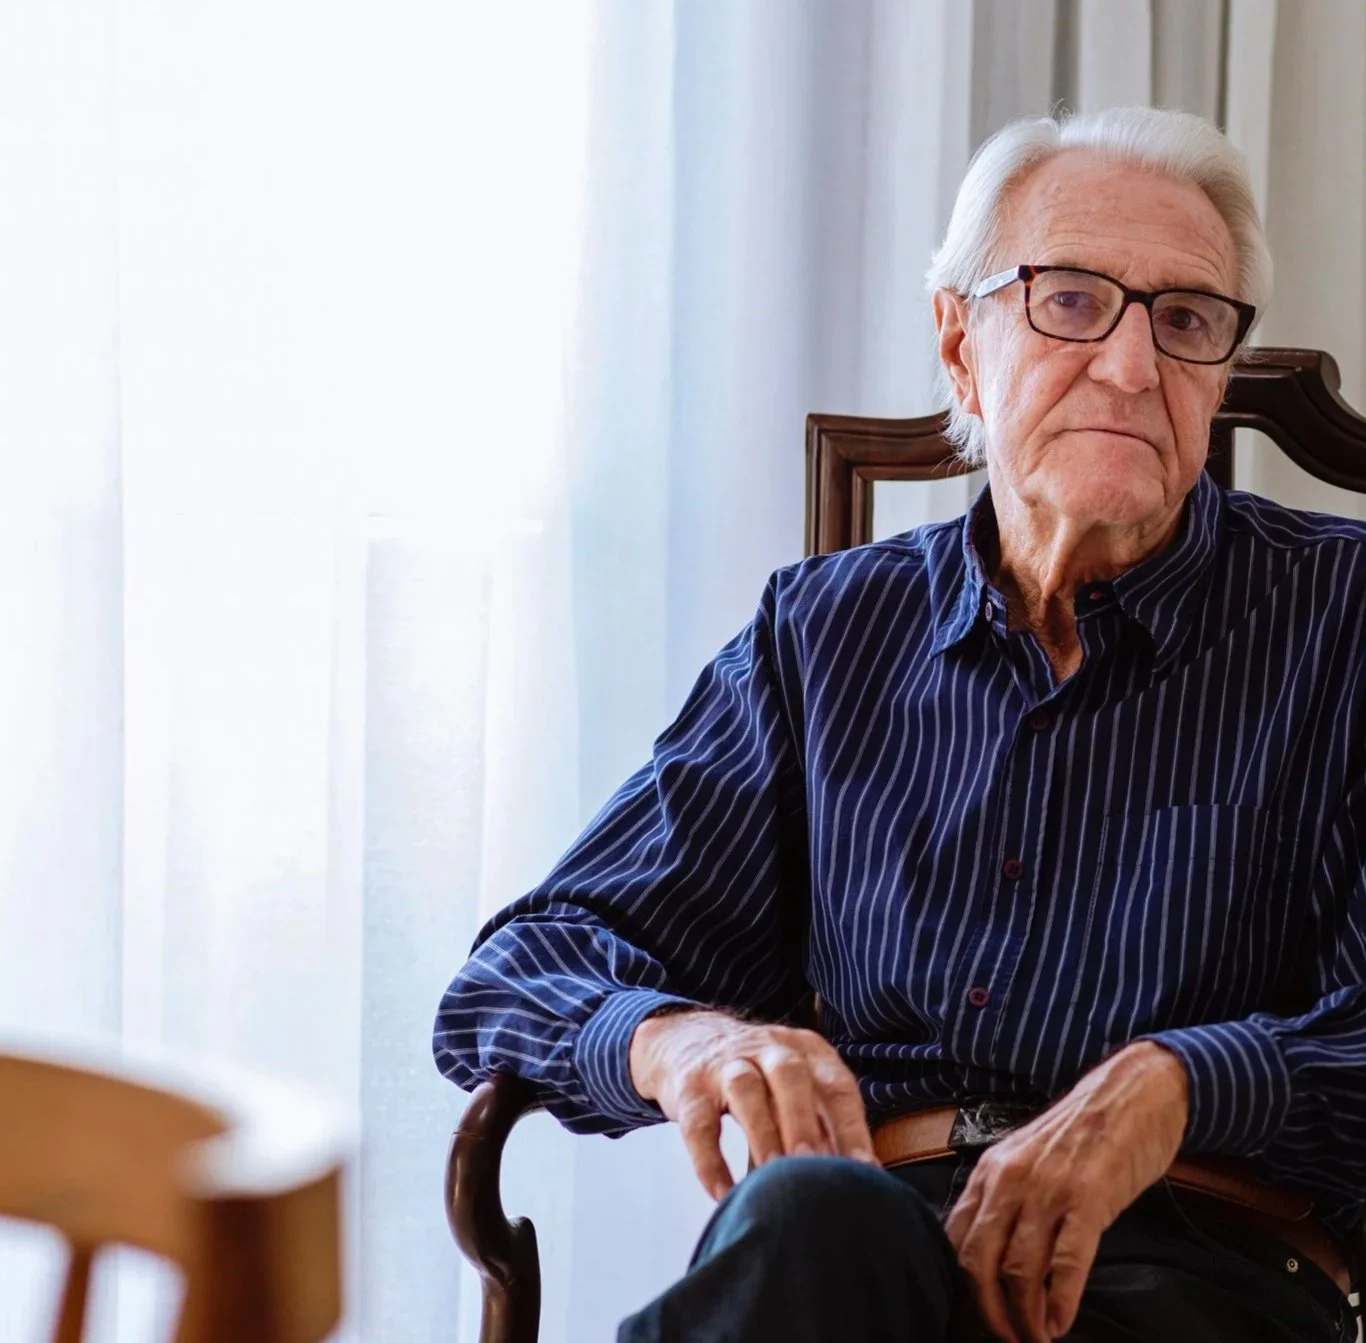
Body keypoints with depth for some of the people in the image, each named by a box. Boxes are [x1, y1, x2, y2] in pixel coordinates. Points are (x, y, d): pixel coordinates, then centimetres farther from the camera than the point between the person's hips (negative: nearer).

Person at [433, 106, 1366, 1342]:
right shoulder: (825, 635, 18)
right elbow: (519, 978, 13)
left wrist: (1180, 1086, -20)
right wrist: (674, 1037, -11)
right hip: (855, 1241, 2)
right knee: (814, 1211, -38)